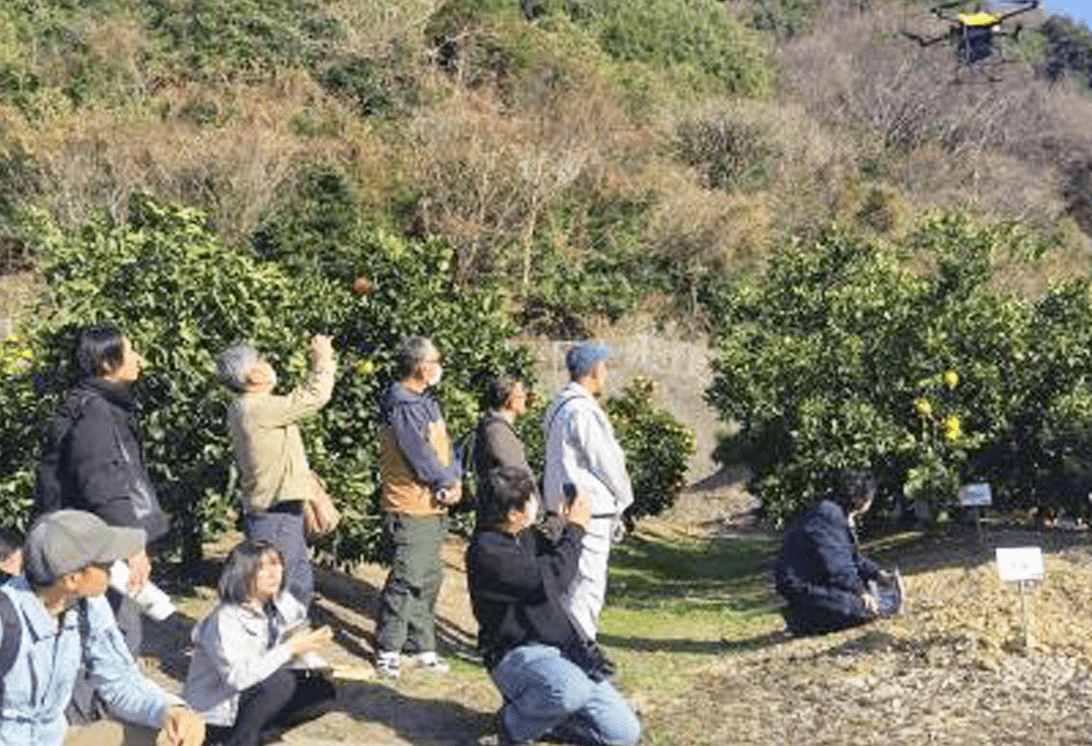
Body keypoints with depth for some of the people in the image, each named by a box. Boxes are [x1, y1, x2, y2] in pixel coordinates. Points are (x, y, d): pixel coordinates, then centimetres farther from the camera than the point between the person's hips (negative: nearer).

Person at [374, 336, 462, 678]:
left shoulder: (426, 400, 14)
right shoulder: (401, 406, -17)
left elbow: (444, 443, 12)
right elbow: (420, 455, -20)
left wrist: (455, 479, -3)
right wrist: (448, 483, -8)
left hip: (434, 507, 10)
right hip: (411, 508, -10)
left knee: (430, 579, 15)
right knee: (407, 580, -5)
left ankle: (422, 647, 25)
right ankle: (387, 650, 7)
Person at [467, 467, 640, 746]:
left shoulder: (528, 535, 8)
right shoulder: (484, 551, -17)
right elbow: (549, 578, -23)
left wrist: (567, 526, 10)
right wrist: (575, 528, -10)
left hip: (562, 649, 7)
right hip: (515, 655, -7)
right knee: (571, 690, -39)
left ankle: (542, 716, 16)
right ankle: (516, 723, -8)